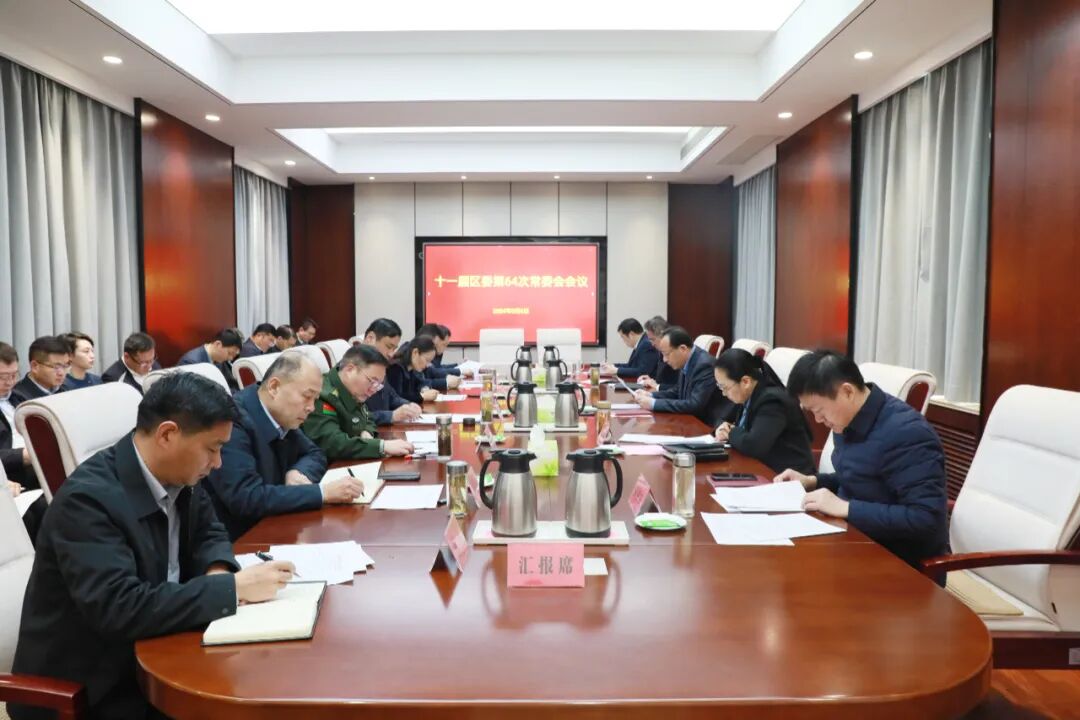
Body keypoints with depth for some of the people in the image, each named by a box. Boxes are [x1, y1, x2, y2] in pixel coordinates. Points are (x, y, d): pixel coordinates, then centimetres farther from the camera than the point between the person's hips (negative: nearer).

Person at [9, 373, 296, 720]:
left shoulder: (177, 472, -4)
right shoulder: (87, 498, -26)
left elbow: (208, 532, 11)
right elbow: (119, 609, -34)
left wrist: (218, 572, -12)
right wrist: (233, 587, -31)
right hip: (91, 687, -7)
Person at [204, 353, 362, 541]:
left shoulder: (281, 416, 0)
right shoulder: (233, 421, -22)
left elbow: (314, 454, 14)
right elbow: (246, 498, -29)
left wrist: (298, 473, -9)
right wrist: (323, 492, -27)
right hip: (237, 541, -7)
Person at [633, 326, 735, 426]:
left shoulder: (705, 364, -23)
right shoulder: (686, 362, 2)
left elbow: (695, 405, -28)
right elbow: (677, 392, 15)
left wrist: (654, 403, -24)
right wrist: (650, 395, -1)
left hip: (712, 426, -8)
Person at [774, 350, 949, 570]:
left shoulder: (906, 433, -24)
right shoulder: (849, 421, 3)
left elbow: (927, 518, -29)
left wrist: (845, 508, -28)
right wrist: (812, 481, 3)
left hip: (901, 561, -8)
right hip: (861, 543, 8)